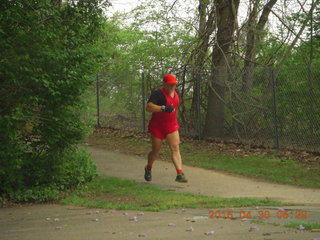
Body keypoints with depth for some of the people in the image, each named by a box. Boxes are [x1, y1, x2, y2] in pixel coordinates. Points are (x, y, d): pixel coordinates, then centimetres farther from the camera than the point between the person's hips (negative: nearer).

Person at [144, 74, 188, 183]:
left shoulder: (175, 93, 8)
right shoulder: (158, 94, -17)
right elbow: (148, 107, -32)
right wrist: (163, 108, -41)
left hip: (172, 126, 5)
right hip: (157, 126, -5)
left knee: (175, 148, -11)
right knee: (156, 151, 6)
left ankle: (180, 174, -20)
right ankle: (148, 169, 35)